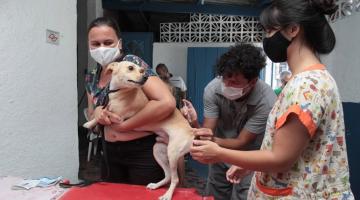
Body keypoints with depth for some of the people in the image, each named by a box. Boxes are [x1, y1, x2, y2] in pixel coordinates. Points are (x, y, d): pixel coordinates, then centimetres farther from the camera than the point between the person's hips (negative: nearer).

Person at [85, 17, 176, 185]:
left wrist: (123, 125, -19)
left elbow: (167, 103, -28)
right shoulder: (91, 79, 4)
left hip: (143, 151, -6)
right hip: (111, 152, 6)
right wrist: (96, 112, -11)